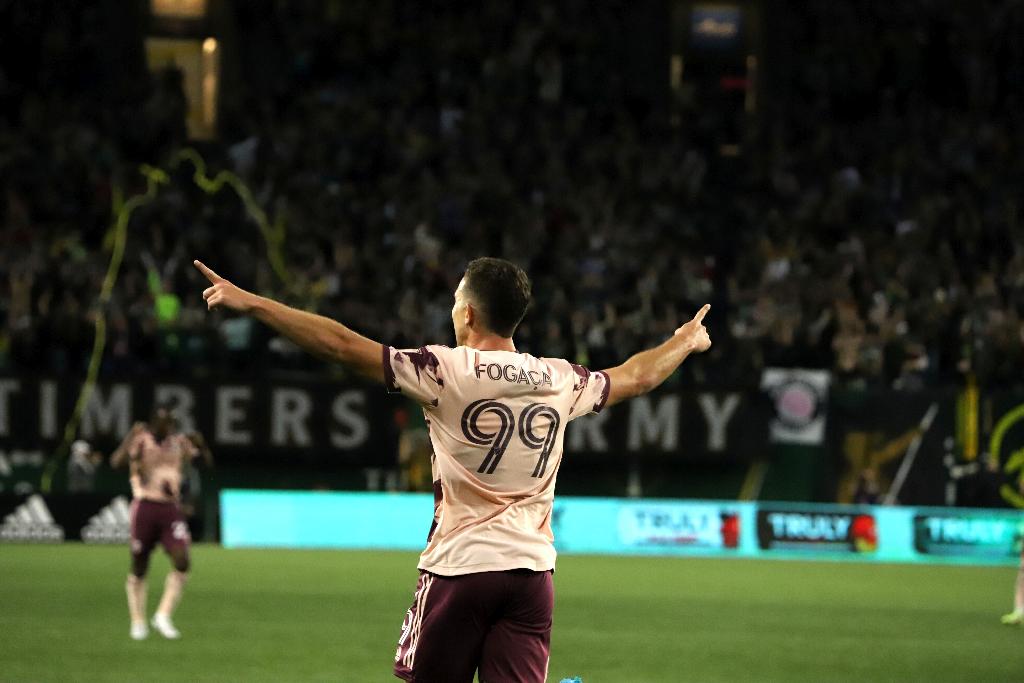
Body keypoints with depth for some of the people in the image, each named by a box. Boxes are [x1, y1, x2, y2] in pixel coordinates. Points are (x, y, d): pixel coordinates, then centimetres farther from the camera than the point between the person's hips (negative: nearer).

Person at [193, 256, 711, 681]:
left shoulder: (448, 372, -7)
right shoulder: (560, 381, 7)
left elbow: (343, 345, -11)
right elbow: (636, 376, 25)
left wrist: (249, 303, -7)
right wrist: (685, 341, 46)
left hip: (459, 567, -4)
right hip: (532, 571, 4)